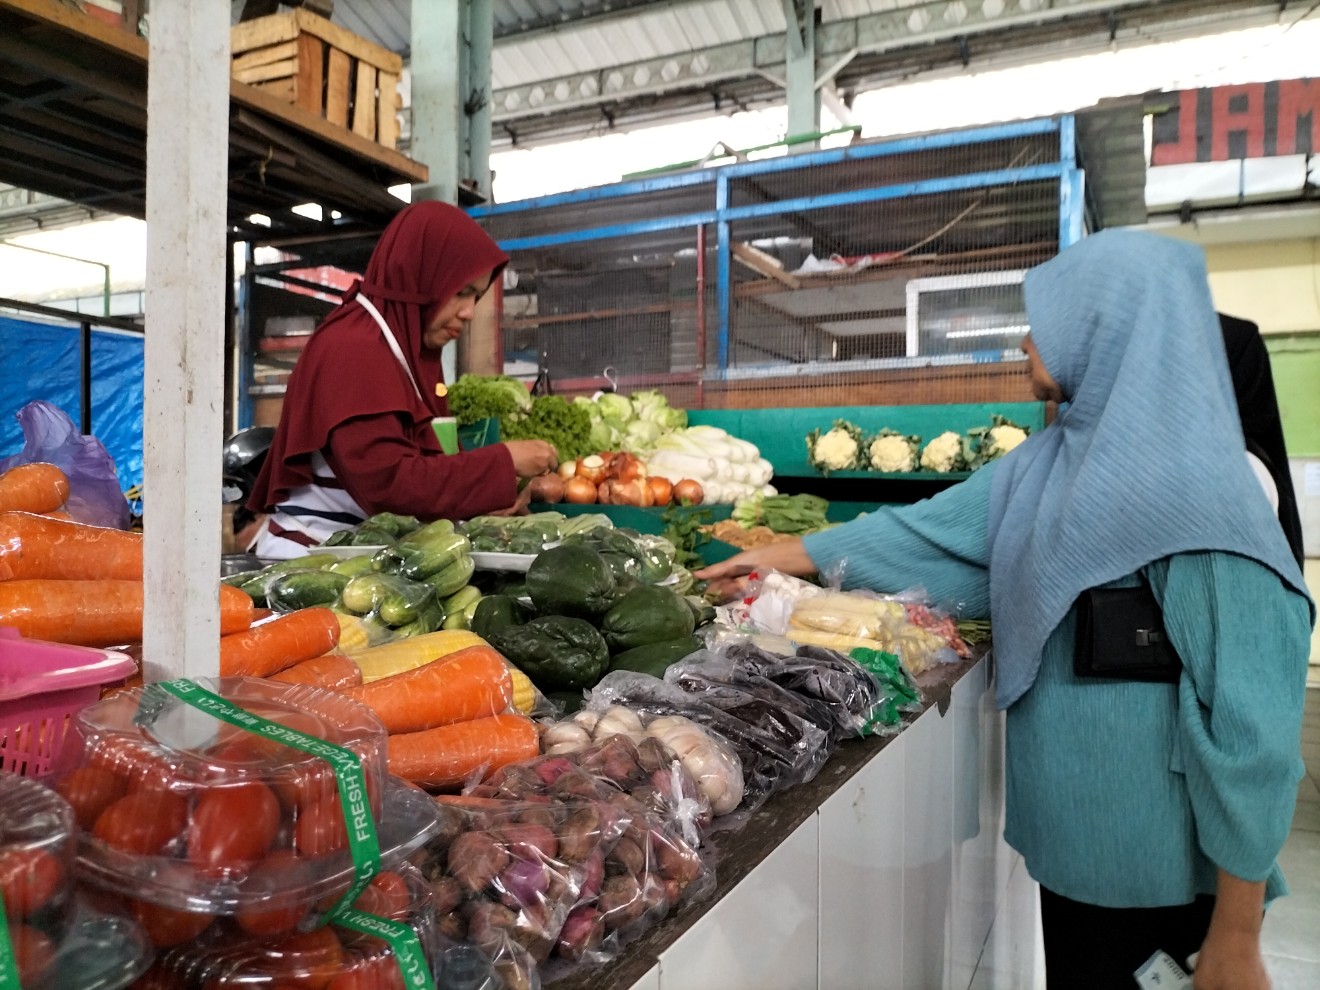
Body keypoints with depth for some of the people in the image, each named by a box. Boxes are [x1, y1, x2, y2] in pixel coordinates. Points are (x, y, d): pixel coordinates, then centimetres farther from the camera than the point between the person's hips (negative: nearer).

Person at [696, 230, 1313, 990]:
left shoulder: (1199, 491, -22)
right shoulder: (1050, 467, 2)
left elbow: (1250, 722, -22)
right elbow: (927, 528, 10)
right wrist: (785, 556, 16)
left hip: (1162, 856, -7)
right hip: (1076, 825, 7)